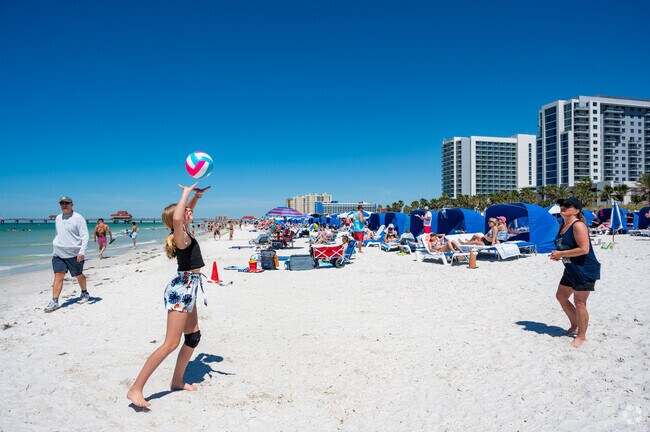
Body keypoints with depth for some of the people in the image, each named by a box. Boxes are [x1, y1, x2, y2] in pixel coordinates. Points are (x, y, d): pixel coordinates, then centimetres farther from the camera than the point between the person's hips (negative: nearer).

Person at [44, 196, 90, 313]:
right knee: (58, 276, -4)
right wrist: (57, 244, 21)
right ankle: (54, 301, -4)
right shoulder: (58, 218, 11)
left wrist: (82, 251, -22)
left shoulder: (78, 218, -8)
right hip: (58, 253, 4)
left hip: (74, 254, -4)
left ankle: (85, 293, 33)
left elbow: (85, 236, -13)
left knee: (78, 275, 11)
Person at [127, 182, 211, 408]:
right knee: (171, 344, -10)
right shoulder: (181, 237, -18)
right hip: (180, 290, -10)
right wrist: (186, 192, -29)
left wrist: (196, 195, 15)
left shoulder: (185, 233, 7)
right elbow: (177, 218, -42)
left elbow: (187, 211, 28)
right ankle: (136, 389, -5)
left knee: (193, 336, 16)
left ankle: (177, 381, 28)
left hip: (187, 290, 10)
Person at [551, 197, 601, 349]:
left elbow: (584, 249, -27)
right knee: (561, 296, 17)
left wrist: (561, 254, -21)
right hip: (571, 269, 10)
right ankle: (575, 326, 36)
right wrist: (557, 254, 2)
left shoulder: (578, 225, -19)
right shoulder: (562, 225, 9)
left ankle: (581, 335, 15)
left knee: (579, 303, -1)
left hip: (585, 269, -10)